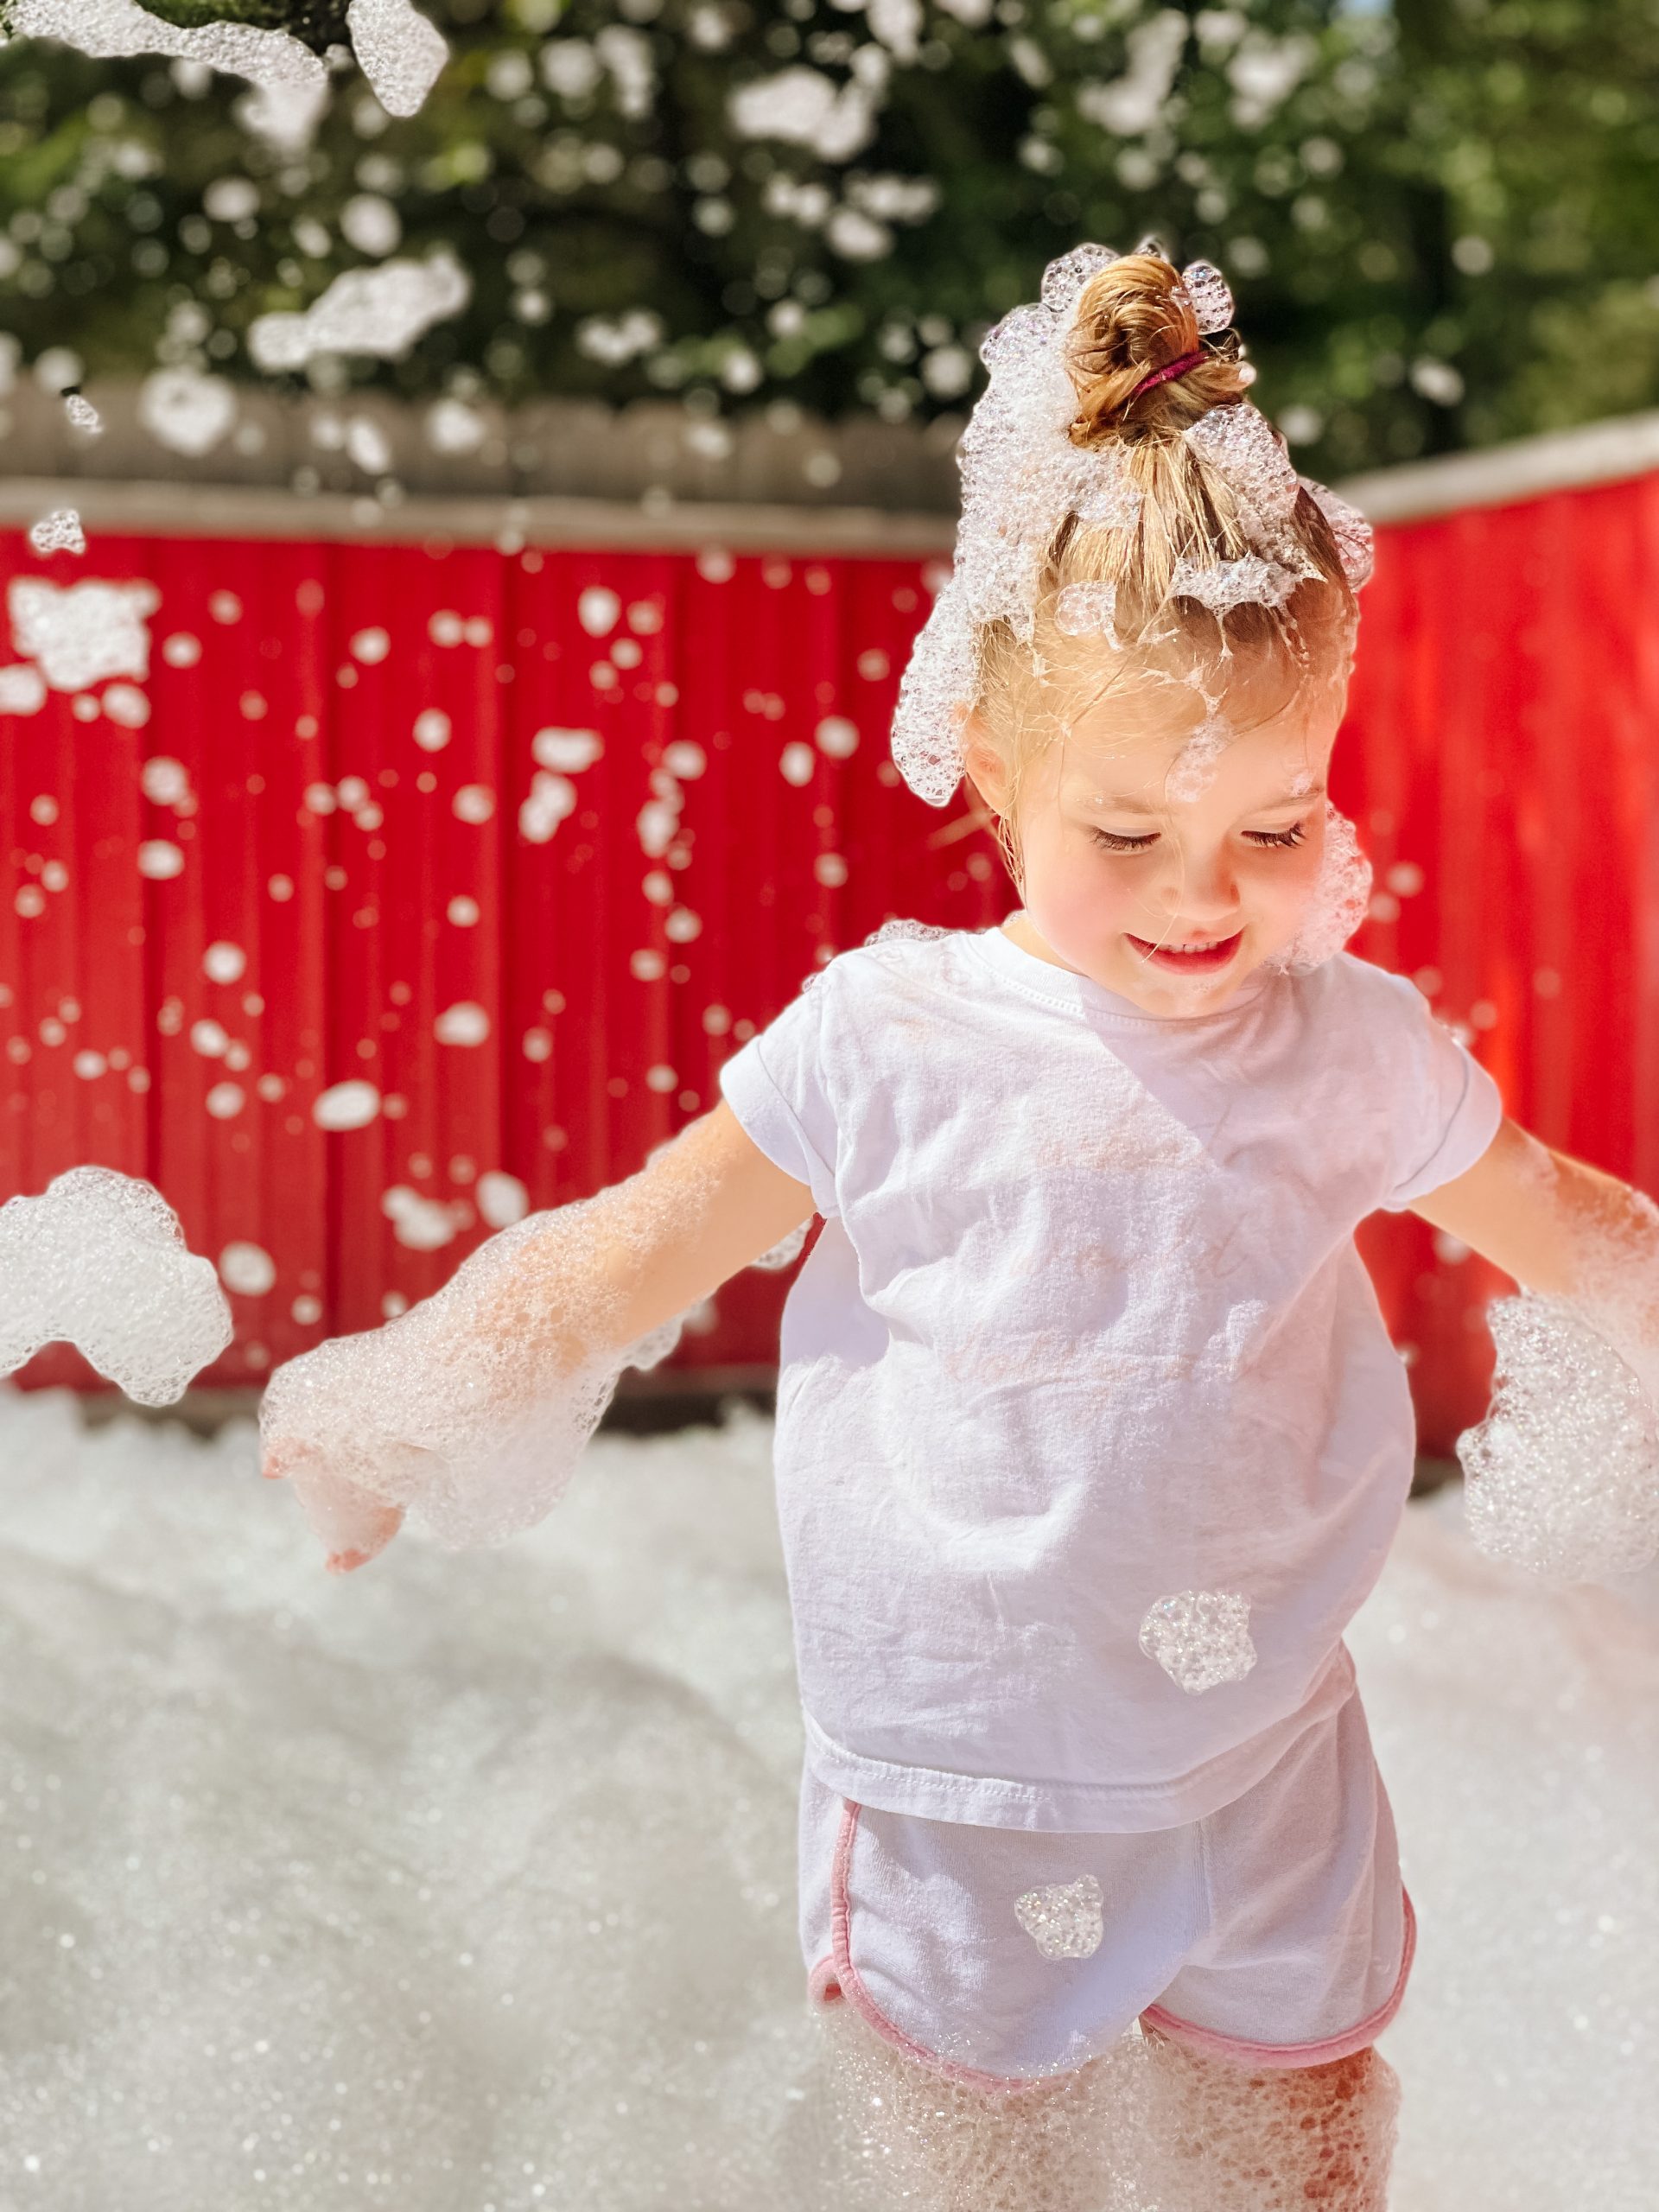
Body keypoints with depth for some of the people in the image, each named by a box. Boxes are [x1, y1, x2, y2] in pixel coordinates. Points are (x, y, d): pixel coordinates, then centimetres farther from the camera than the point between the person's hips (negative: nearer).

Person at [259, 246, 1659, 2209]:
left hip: (1266, 1787, 2)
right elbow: (640, 1251, -6)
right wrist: (401, 1407, -7)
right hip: (954, 1805, -1)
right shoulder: (892, 1048, -15)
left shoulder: (1357, 1049, -7)